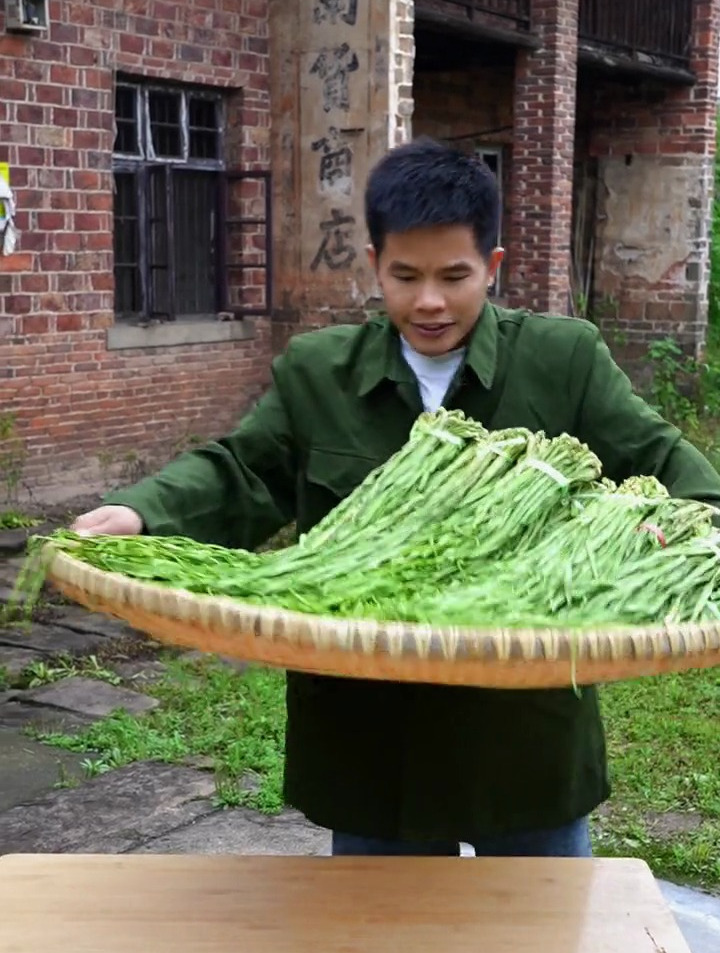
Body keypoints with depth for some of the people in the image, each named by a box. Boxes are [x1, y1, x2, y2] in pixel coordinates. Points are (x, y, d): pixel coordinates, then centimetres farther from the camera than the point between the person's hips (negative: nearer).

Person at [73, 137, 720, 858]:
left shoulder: (565, 360, -4)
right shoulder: (315, 371, 1)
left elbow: (653, 458, -5)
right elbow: (239, 473, 1)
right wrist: (140, 512, -17)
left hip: (527, 729, 0)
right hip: (369, 732, 1)